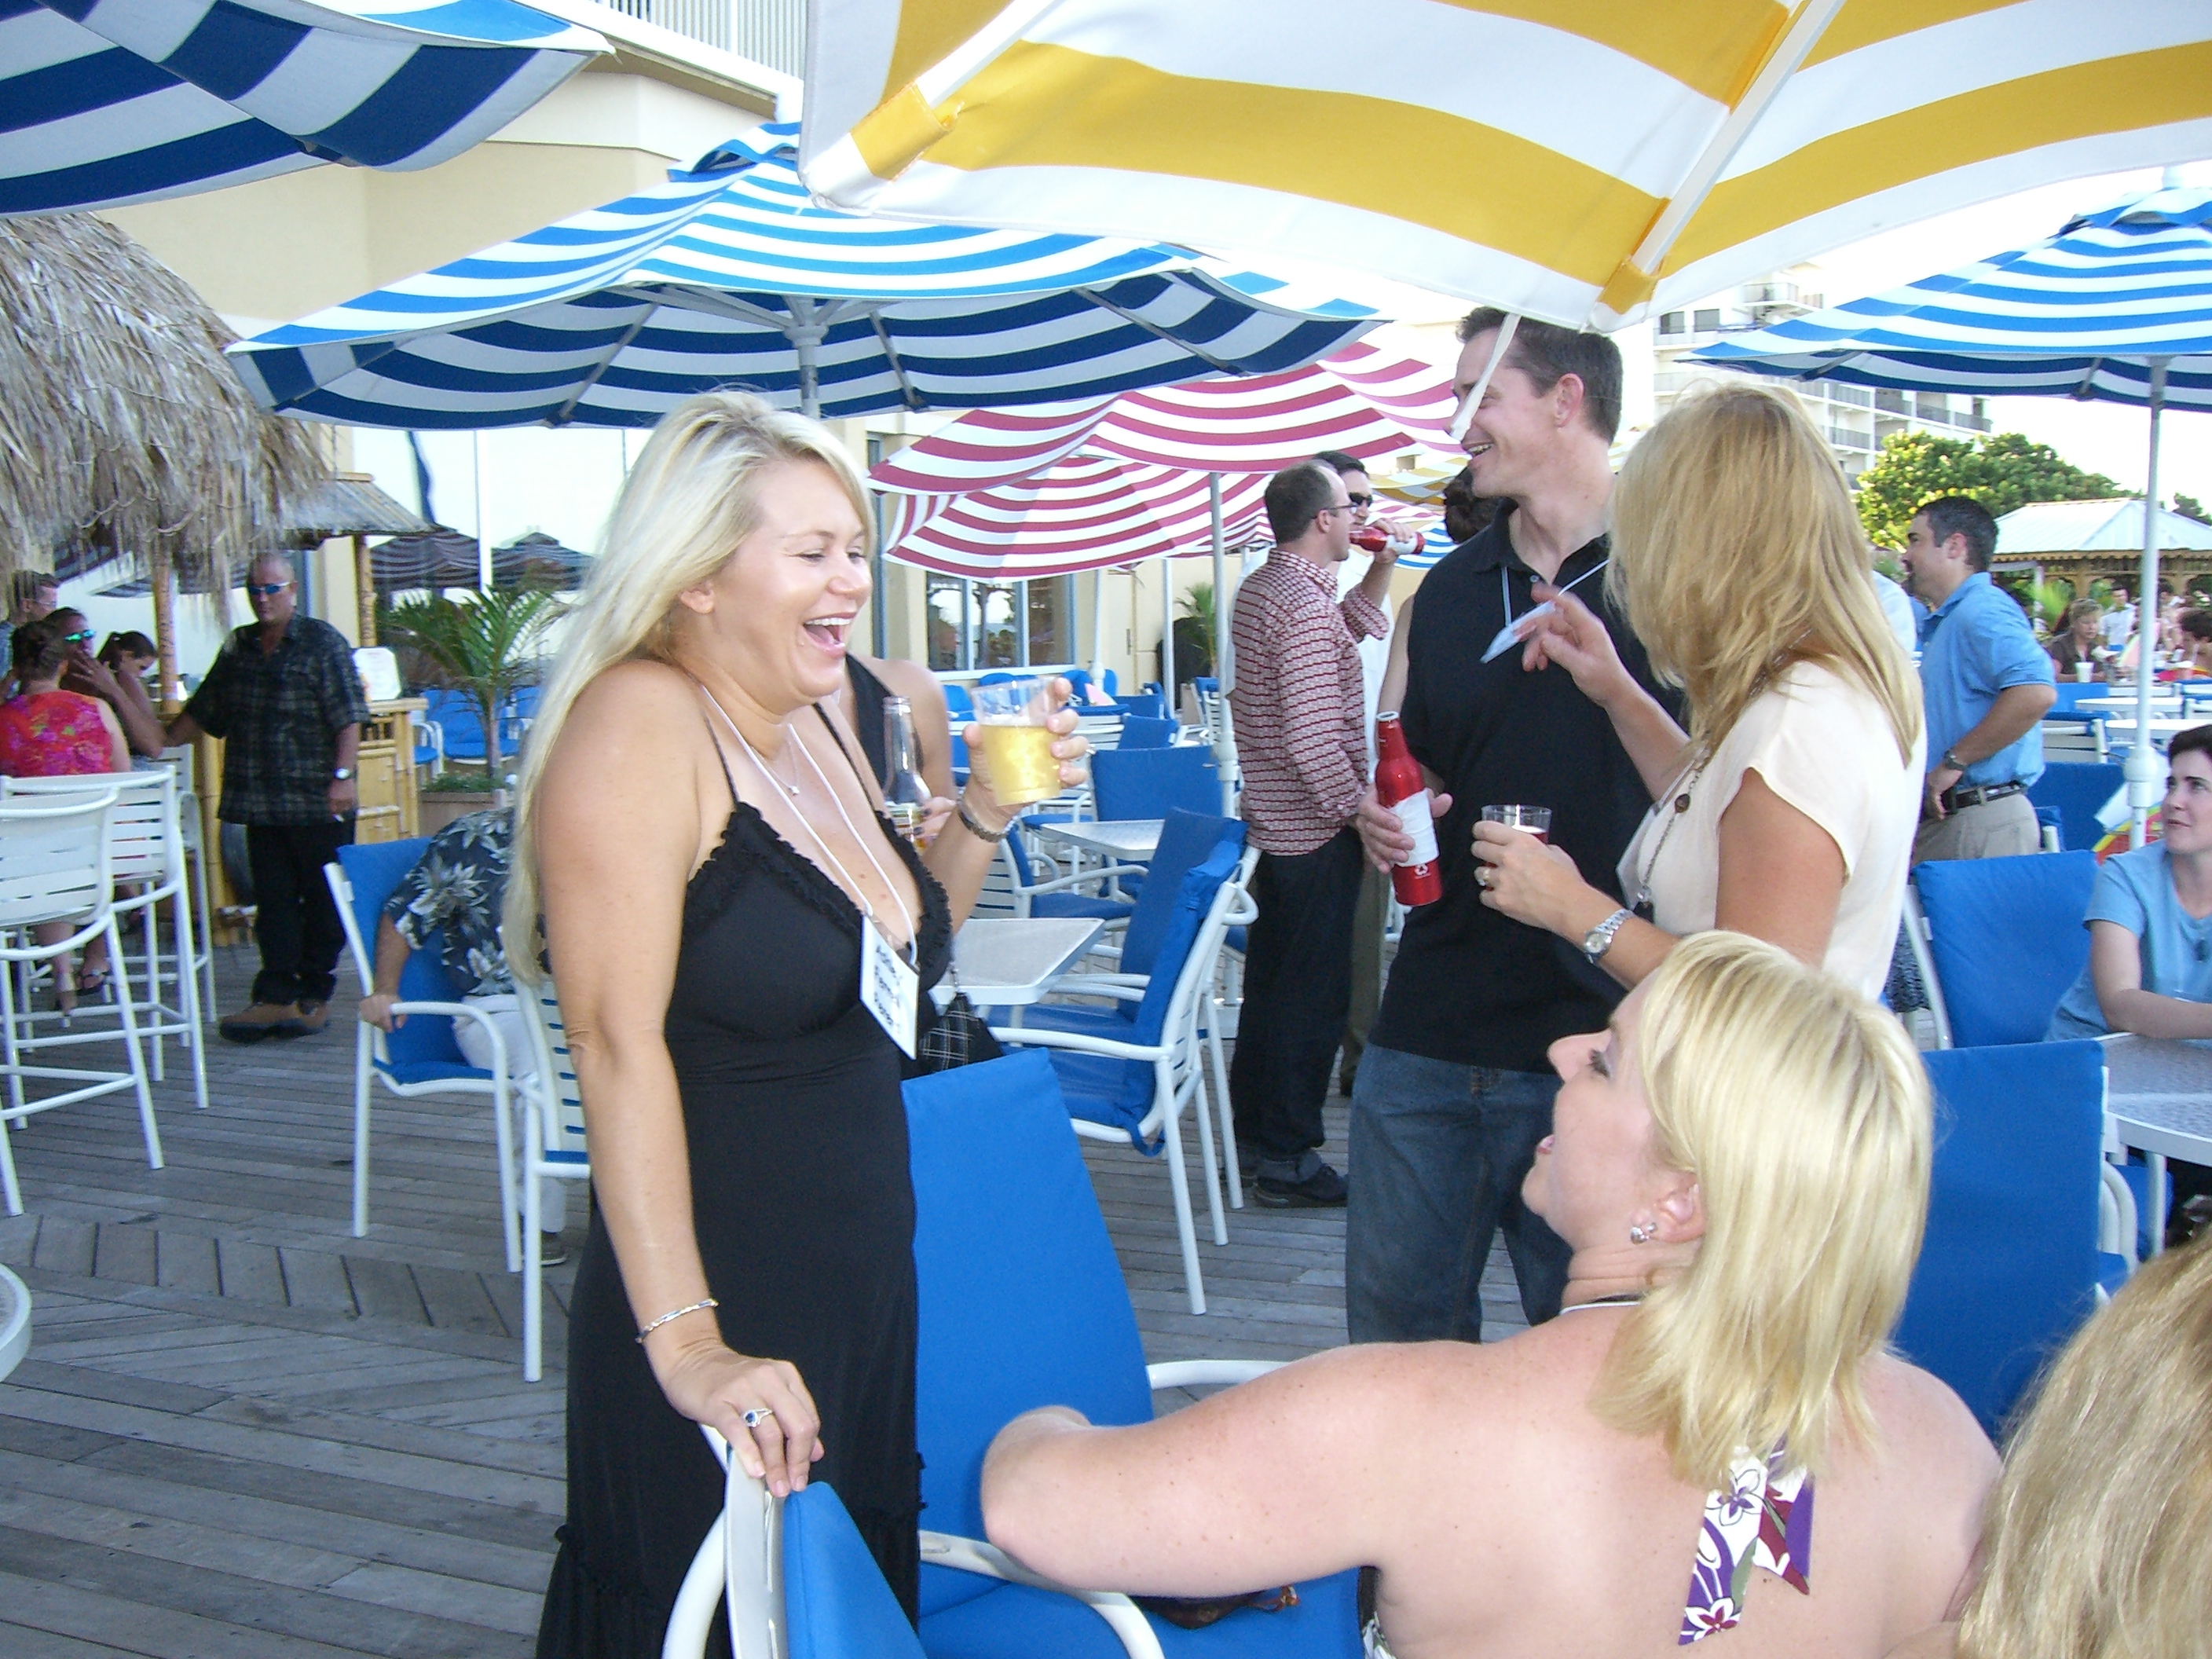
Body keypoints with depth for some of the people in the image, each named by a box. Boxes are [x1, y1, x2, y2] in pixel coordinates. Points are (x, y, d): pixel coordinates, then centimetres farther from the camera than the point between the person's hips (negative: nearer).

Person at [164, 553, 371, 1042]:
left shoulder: (322, 642, -2)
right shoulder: (238, 648, 15)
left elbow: (348, 717, -9)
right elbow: (204, 713, 23)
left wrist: (343, 775, -17)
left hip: (318, 802, -5)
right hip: (261, 805, 5)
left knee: (323, 901, 2)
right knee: (273, 901, 4)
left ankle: (315, 994, 12)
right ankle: (277, 995, 6)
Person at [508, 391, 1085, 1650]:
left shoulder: (822, 718, 7)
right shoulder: (639, 722, -17)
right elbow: (619, 1041, -23)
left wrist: (983, 819, 2)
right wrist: (684, 1341, -27)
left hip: (869, 1289, 8)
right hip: (723, 1323, -8)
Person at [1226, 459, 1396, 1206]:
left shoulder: (1260, 588, 11)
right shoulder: (1305, 603, -20)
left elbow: (1347, 633, 27)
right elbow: (1315, 736, -25)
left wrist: (1379, 570, 17)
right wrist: (1360, 808, -15)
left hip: (1273, 821, 10)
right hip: (1315, 831, -10)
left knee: (1270, 982, 17)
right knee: (1315, 994, -1)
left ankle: (1252, 1134, 27)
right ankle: (1287, 1158, 7)